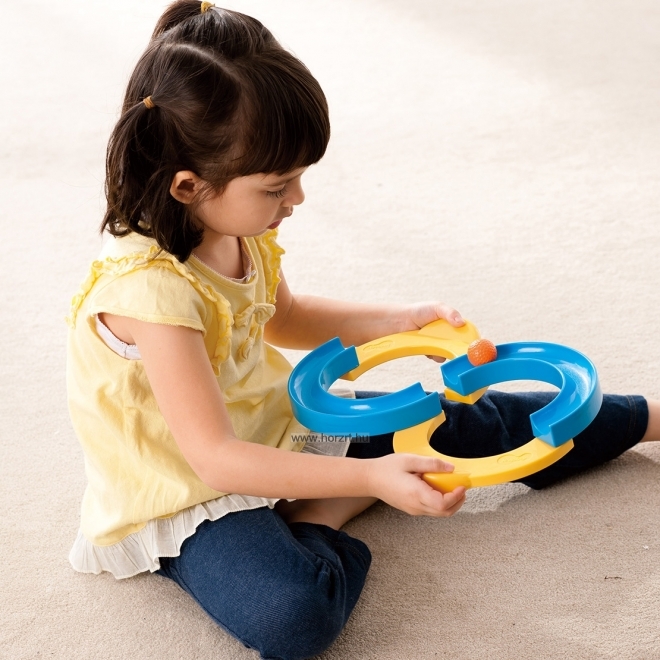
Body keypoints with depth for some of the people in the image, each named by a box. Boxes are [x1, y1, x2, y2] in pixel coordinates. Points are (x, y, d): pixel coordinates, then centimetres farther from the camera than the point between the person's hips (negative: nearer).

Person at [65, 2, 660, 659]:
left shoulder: (232, 227, -7)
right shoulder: (150, 288, -34)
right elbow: (215, 457, -35)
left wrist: (399, 320, 4)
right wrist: (371, 479, -41)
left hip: (273, 424, 8)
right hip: (187, 495, -7)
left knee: (451, 423, 6)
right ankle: (320, 521, -6)